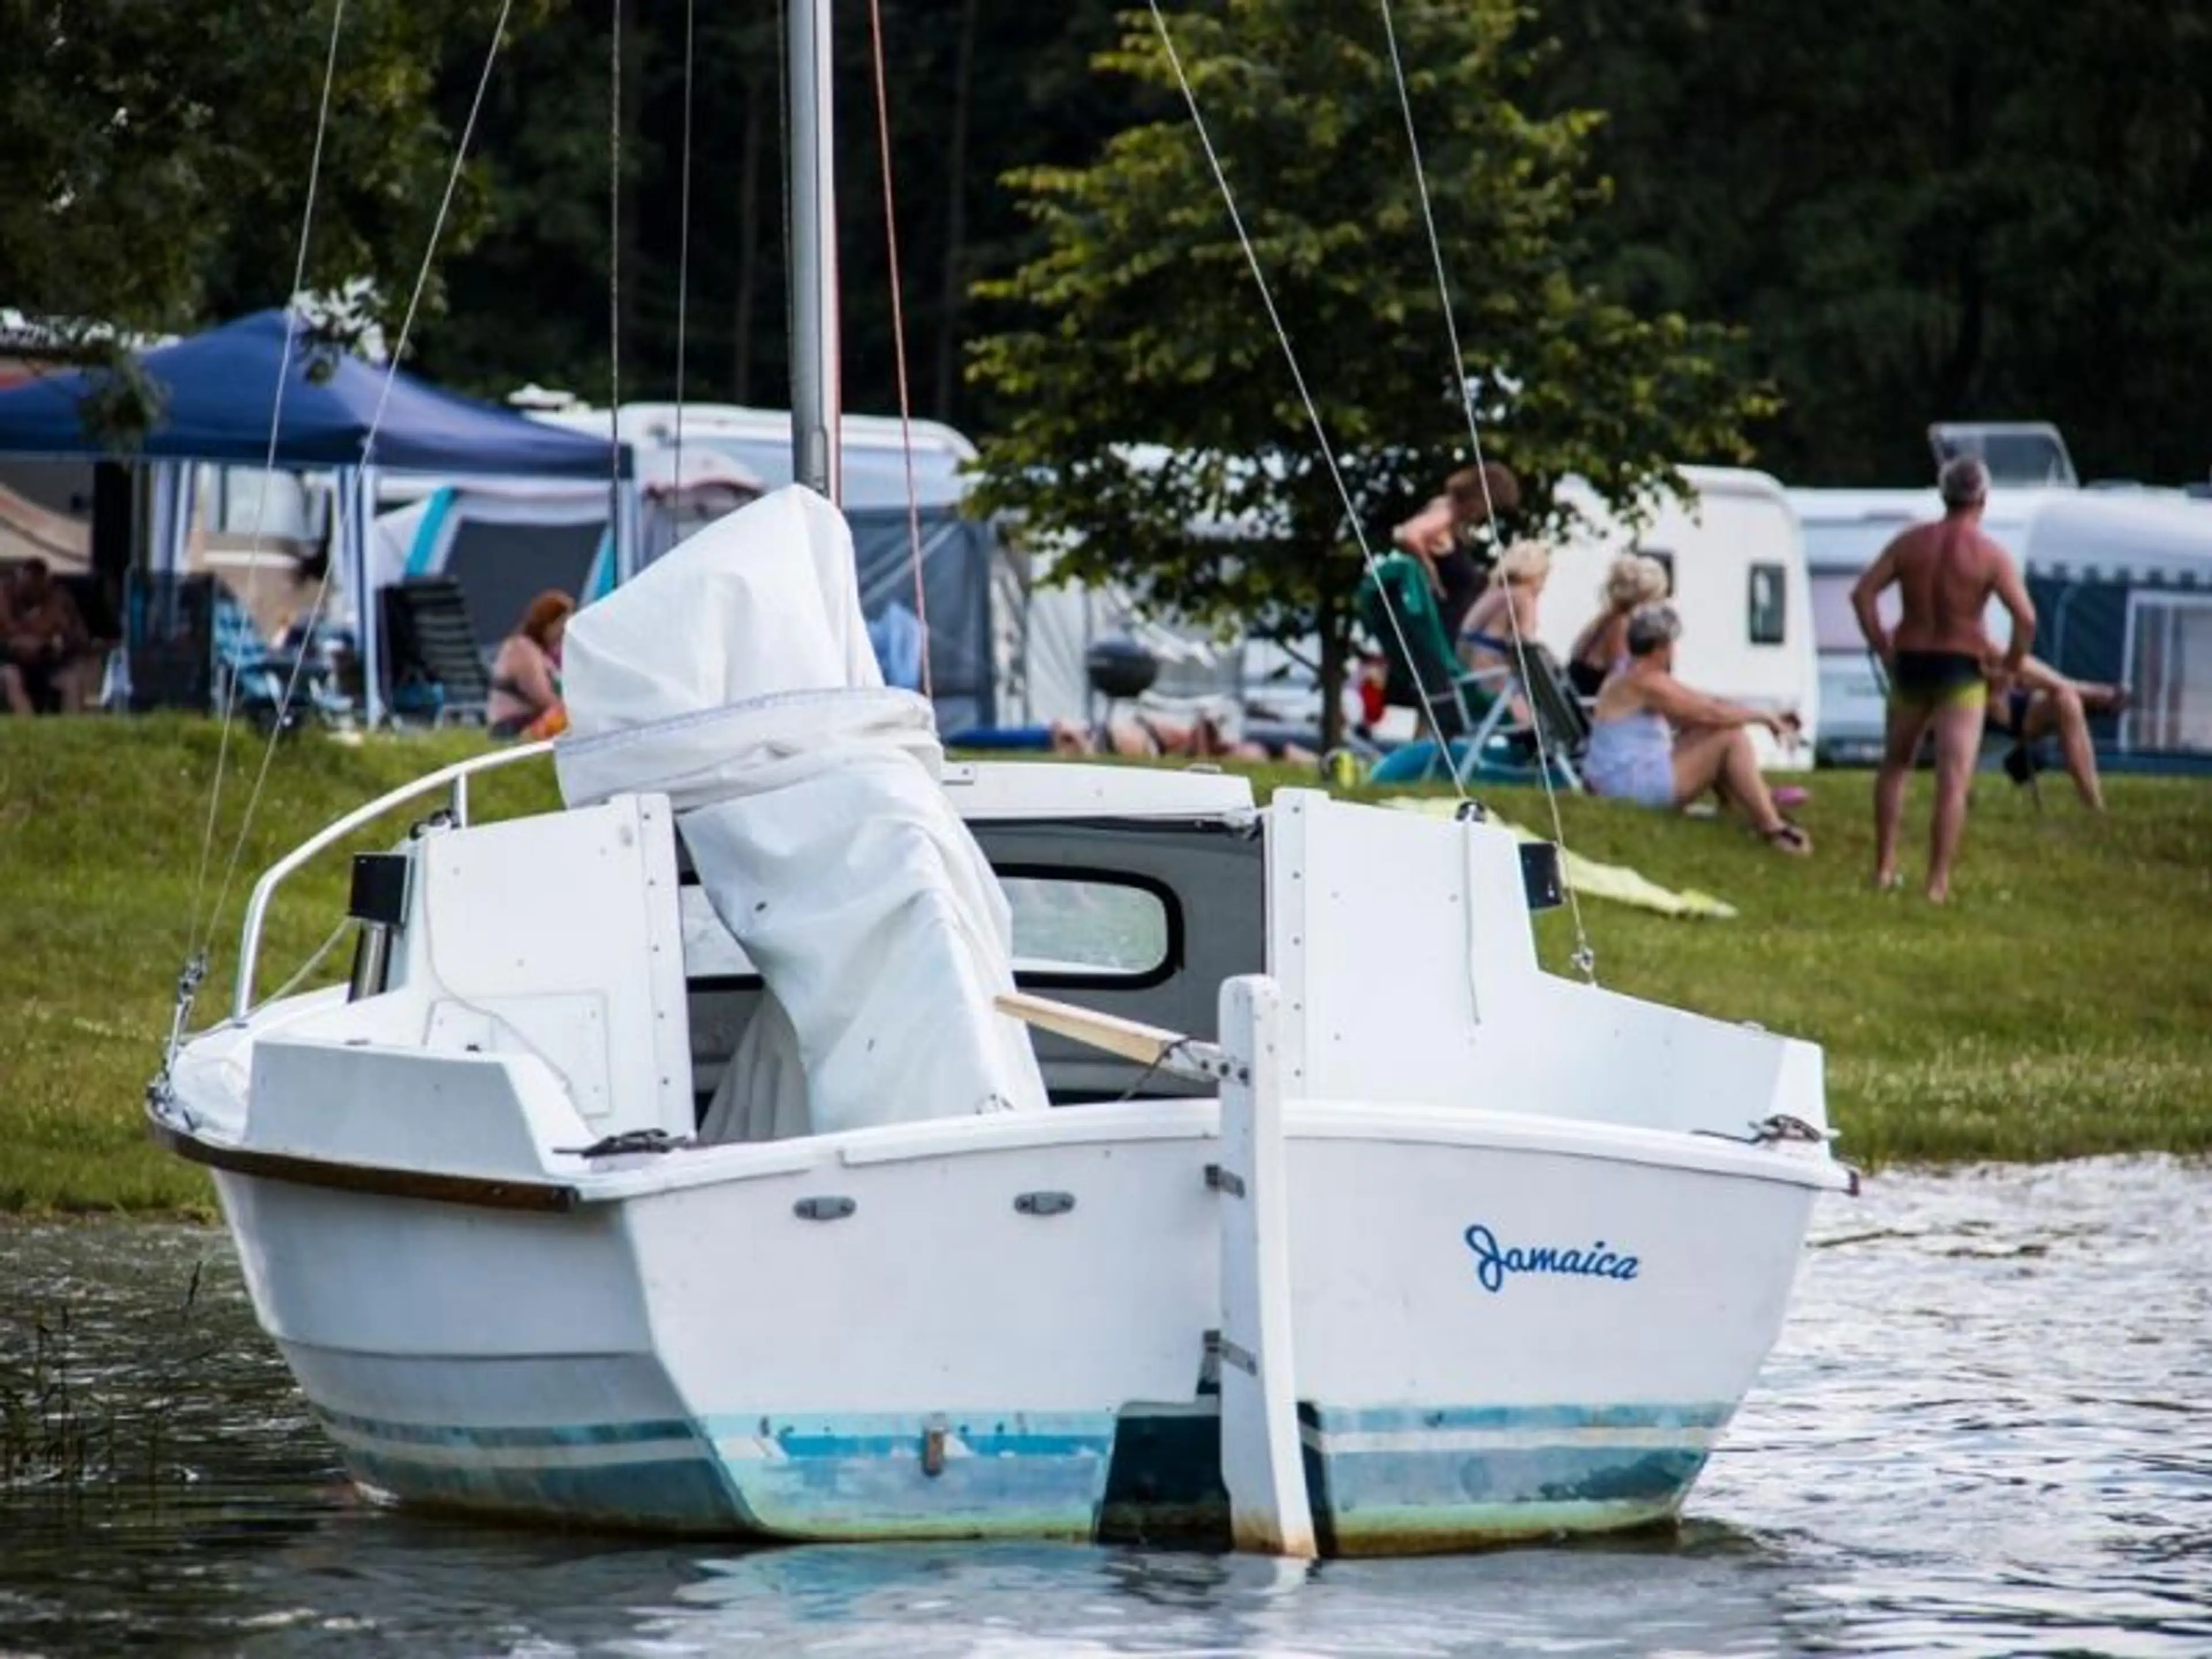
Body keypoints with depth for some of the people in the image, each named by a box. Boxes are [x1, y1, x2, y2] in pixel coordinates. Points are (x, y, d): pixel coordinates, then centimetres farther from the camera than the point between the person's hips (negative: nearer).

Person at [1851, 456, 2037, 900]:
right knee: (1953, 780, -2)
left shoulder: (1910, 542, 1)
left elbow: (1863, 593, -1)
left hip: (1910, 664, 3)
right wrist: (2012, 664, -1)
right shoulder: (1990, 555, -9)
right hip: (1962, 671, -3)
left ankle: (1884, 868, 21)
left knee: (1896, 765, 23)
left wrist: (1882, 647, 7)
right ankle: (1939, 883, -7)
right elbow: (2026, 617, -16)